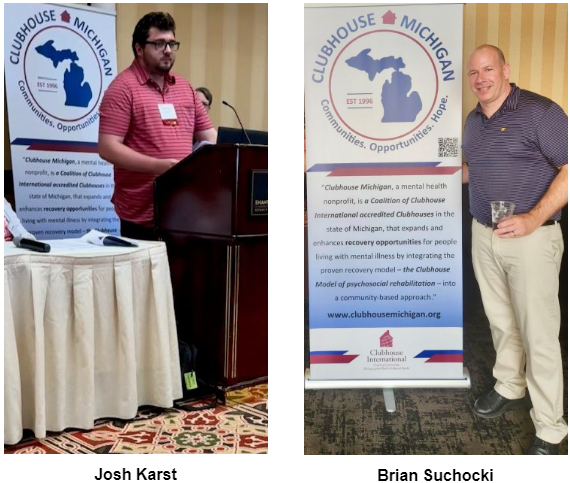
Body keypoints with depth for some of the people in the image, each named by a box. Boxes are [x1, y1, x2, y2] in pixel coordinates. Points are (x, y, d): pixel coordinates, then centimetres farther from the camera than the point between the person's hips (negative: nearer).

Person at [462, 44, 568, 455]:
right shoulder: (474, 120, 12)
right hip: (484, 234, 7)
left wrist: (533, 219, -24)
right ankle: (509, 387, 38)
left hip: (531, 238, -7)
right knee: (501, 320, 18)